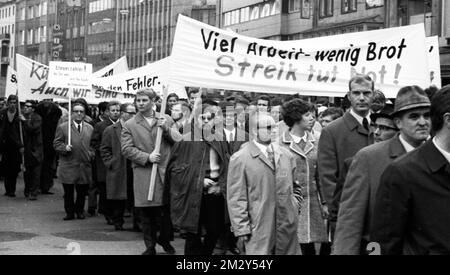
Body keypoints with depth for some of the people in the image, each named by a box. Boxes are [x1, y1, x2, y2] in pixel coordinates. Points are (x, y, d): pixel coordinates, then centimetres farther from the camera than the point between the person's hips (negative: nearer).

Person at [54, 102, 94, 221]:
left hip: (85, 166, 2)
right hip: (68, 167, -2)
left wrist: (91, 154, 1)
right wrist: (65, 147, -16)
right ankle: (69, 212, 14)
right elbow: (56, 144, 2)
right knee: (68, 192, 2)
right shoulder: (63, 127, 3)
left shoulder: (90, 128, 13)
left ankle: (79, 211, 21)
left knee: (82, 192, 5)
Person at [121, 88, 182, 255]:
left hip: (166, 172, 1)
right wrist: (147, 157, -12)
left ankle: (164, 239, 26)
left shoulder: (166, 119, 11)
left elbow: (179, 140, 6)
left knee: (169, 210, 3)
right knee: (147, 213, 3)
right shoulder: (129, 125, 6)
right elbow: (126, 149, -2)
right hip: (144, 175, -1)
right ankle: (150, 246, 16)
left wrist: (166, 129, -10)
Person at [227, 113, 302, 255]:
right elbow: (236, 199, -5)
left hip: (288, 228, 5)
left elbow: (295, 185, 26)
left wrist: (295, 205, 9)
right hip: (258, 231, -4)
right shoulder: (240, 159, -4)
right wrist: (242, 231, -9)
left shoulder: (286, 155, 13)